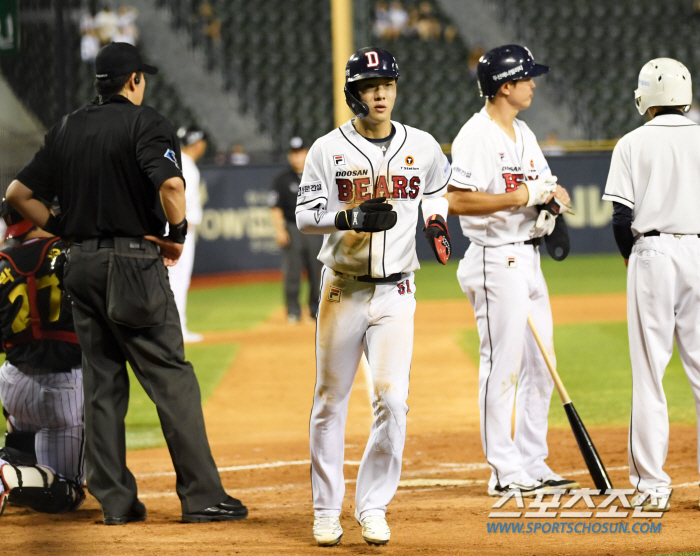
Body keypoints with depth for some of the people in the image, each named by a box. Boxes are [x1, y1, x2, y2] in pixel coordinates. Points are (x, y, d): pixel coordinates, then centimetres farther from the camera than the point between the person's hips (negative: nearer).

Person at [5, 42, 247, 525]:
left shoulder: (68, 129, 12)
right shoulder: (145, 122, -7)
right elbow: (170, 183, -24)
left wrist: (63, 229, 15)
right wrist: (178, 234, -9)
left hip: (82, 266, 6)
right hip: (134, 262, -6)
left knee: (101, 384, 10)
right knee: (172, 380, -3)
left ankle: (115, 500, 10)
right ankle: (201, 497, -4)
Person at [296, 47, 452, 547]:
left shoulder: (422, 147, 5)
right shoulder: (328, 150, -3)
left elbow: (439, 186, 26)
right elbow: (306, 216, -7)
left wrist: (436, 221, 7)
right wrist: (352, 217, -24)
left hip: (396, 294, 1)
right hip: (343, 291, -1)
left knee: (392, 399, -10)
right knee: (331, 400, 5)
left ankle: (373, 506, 1)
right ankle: (327, 510, 16)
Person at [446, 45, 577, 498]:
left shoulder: (525, 135, 16)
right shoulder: (476, 136, -12)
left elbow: (549, 189, 18)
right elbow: (458, 201, -20)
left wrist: (553, 196, -6)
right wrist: (523, 196, -21)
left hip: (529, 260, 9)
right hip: (496, 262, -9)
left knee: (540, 366, 10)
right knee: (503, 365, -6)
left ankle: (533, 465, 17)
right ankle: (505, 472, -2)